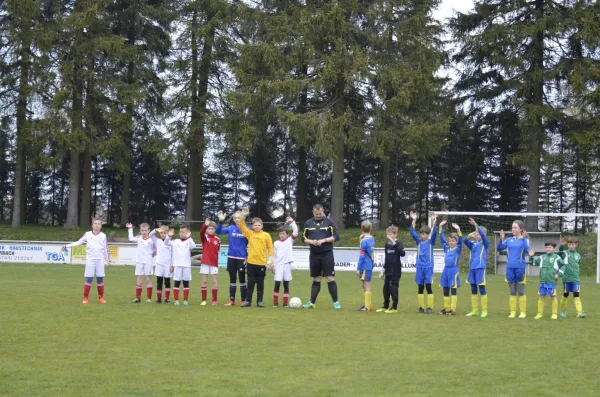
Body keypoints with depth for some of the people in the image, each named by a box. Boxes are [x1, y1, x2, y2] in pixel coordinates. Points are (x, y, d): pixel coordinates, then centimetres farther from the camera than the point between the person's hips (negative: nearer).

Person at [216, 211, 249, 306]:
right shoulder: (230, 228, 1)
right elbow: (219, 231, -9)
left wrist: (248, 257, -5)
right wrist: (220, 221, -23)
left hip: (242, 258, -3)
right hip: (231, 257, 3)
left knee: (242, 279, 3)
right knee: (232, 279, 9)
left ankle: (243, 301, 8)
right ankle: (232, 300, 14)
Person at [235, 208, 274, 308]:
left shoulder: (266, 235, 1)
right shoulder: (249, 234, 6)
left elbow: (270, 247, 1)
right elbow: (241, 226, -1)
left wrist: (270, 258, -8)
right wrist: (242, 216, -13)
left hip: (262, 263, -1)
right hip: (251, 262, 1)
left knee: (260, 283, 6)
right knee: (250, 283, 5)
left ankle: (259, 301, 13)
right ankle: (248, 301, 10)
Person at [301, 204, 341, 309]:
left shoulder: (329, 222, -2)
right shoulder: (308, 223, 7)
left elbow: (336, 237, -5)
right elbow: (304, 238, 10)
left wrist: (323, 240, -17)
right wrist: (311, 242, -10)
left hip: (327, 254, -3)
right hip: (314, 254, 3)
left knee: (330, 278, -5)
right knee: (316, 279, 9)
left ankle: (336, 302, 1)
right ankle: (312, 302, 14)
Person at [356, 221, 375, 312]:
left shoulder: (364, 241, -15)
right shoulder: (372, 239, 9)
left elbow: (362, 256, -15)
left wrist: (358, 268, -12)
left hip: (365, 266, -8)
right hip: (370, 265, 8)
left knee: (366, 285, -4)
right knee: (365, 285, 19)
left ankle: (368, 307, -1)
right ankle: (368, 304, 27)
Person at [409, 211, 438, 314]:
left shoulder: (431, 242, 2)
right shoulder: (419, 242, 9)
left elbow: (434, 232, -12)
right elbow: (412, 232, 0)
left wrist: (434, 221, -22)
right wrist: (414, 221, -10)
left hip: (428, 267, -3)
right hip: (419, 267, 3)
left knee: (428, 286, -4)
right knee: (420, 288, 5)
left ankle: (430, 307, 1)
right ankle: (421, 307, 11)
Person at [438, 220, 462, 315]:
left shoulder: (458, 249, -1)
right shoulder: (446, 248, 12)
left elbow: (460, 241, -16)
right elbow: (442, 239, 13)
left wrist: (458, 230, -28)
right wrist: (440, 227, 6)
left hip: (454, 270, -6)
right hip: (446, 270, 6)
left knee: (453, 291, -3)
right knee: (445, 291, 9)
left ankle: (453, 310, -2)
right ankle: (446, 308, 18)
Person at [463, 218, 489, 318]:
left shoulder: (485, 243, 0)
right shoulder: (473, 244, 12)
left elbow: (483, 235, -18)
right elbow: (466, 241, -5)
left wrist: (476, 225, -28)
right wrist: (469, 236, -26)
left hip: (480, 268, -5)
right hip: (472, 268, 5)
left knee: (482, 289, -2)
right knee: (473, 290, 8)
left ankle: (484, 311, 3)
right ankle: (475, 310, 15)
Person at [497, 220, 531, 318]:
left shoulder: (524, 240, 0)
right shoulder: (509, 240, 9)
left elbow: (527, 250, -15)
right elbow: (499, 249, 5)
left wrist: (523, 238, -22)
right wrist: (501, 239, -9)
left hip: (520, 268, -3)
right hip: (510, 268, 3)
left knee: (521, 292, 3)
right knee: (512, 292, 8)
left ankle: (523, 312, 9)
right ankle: (513, 312, 12)